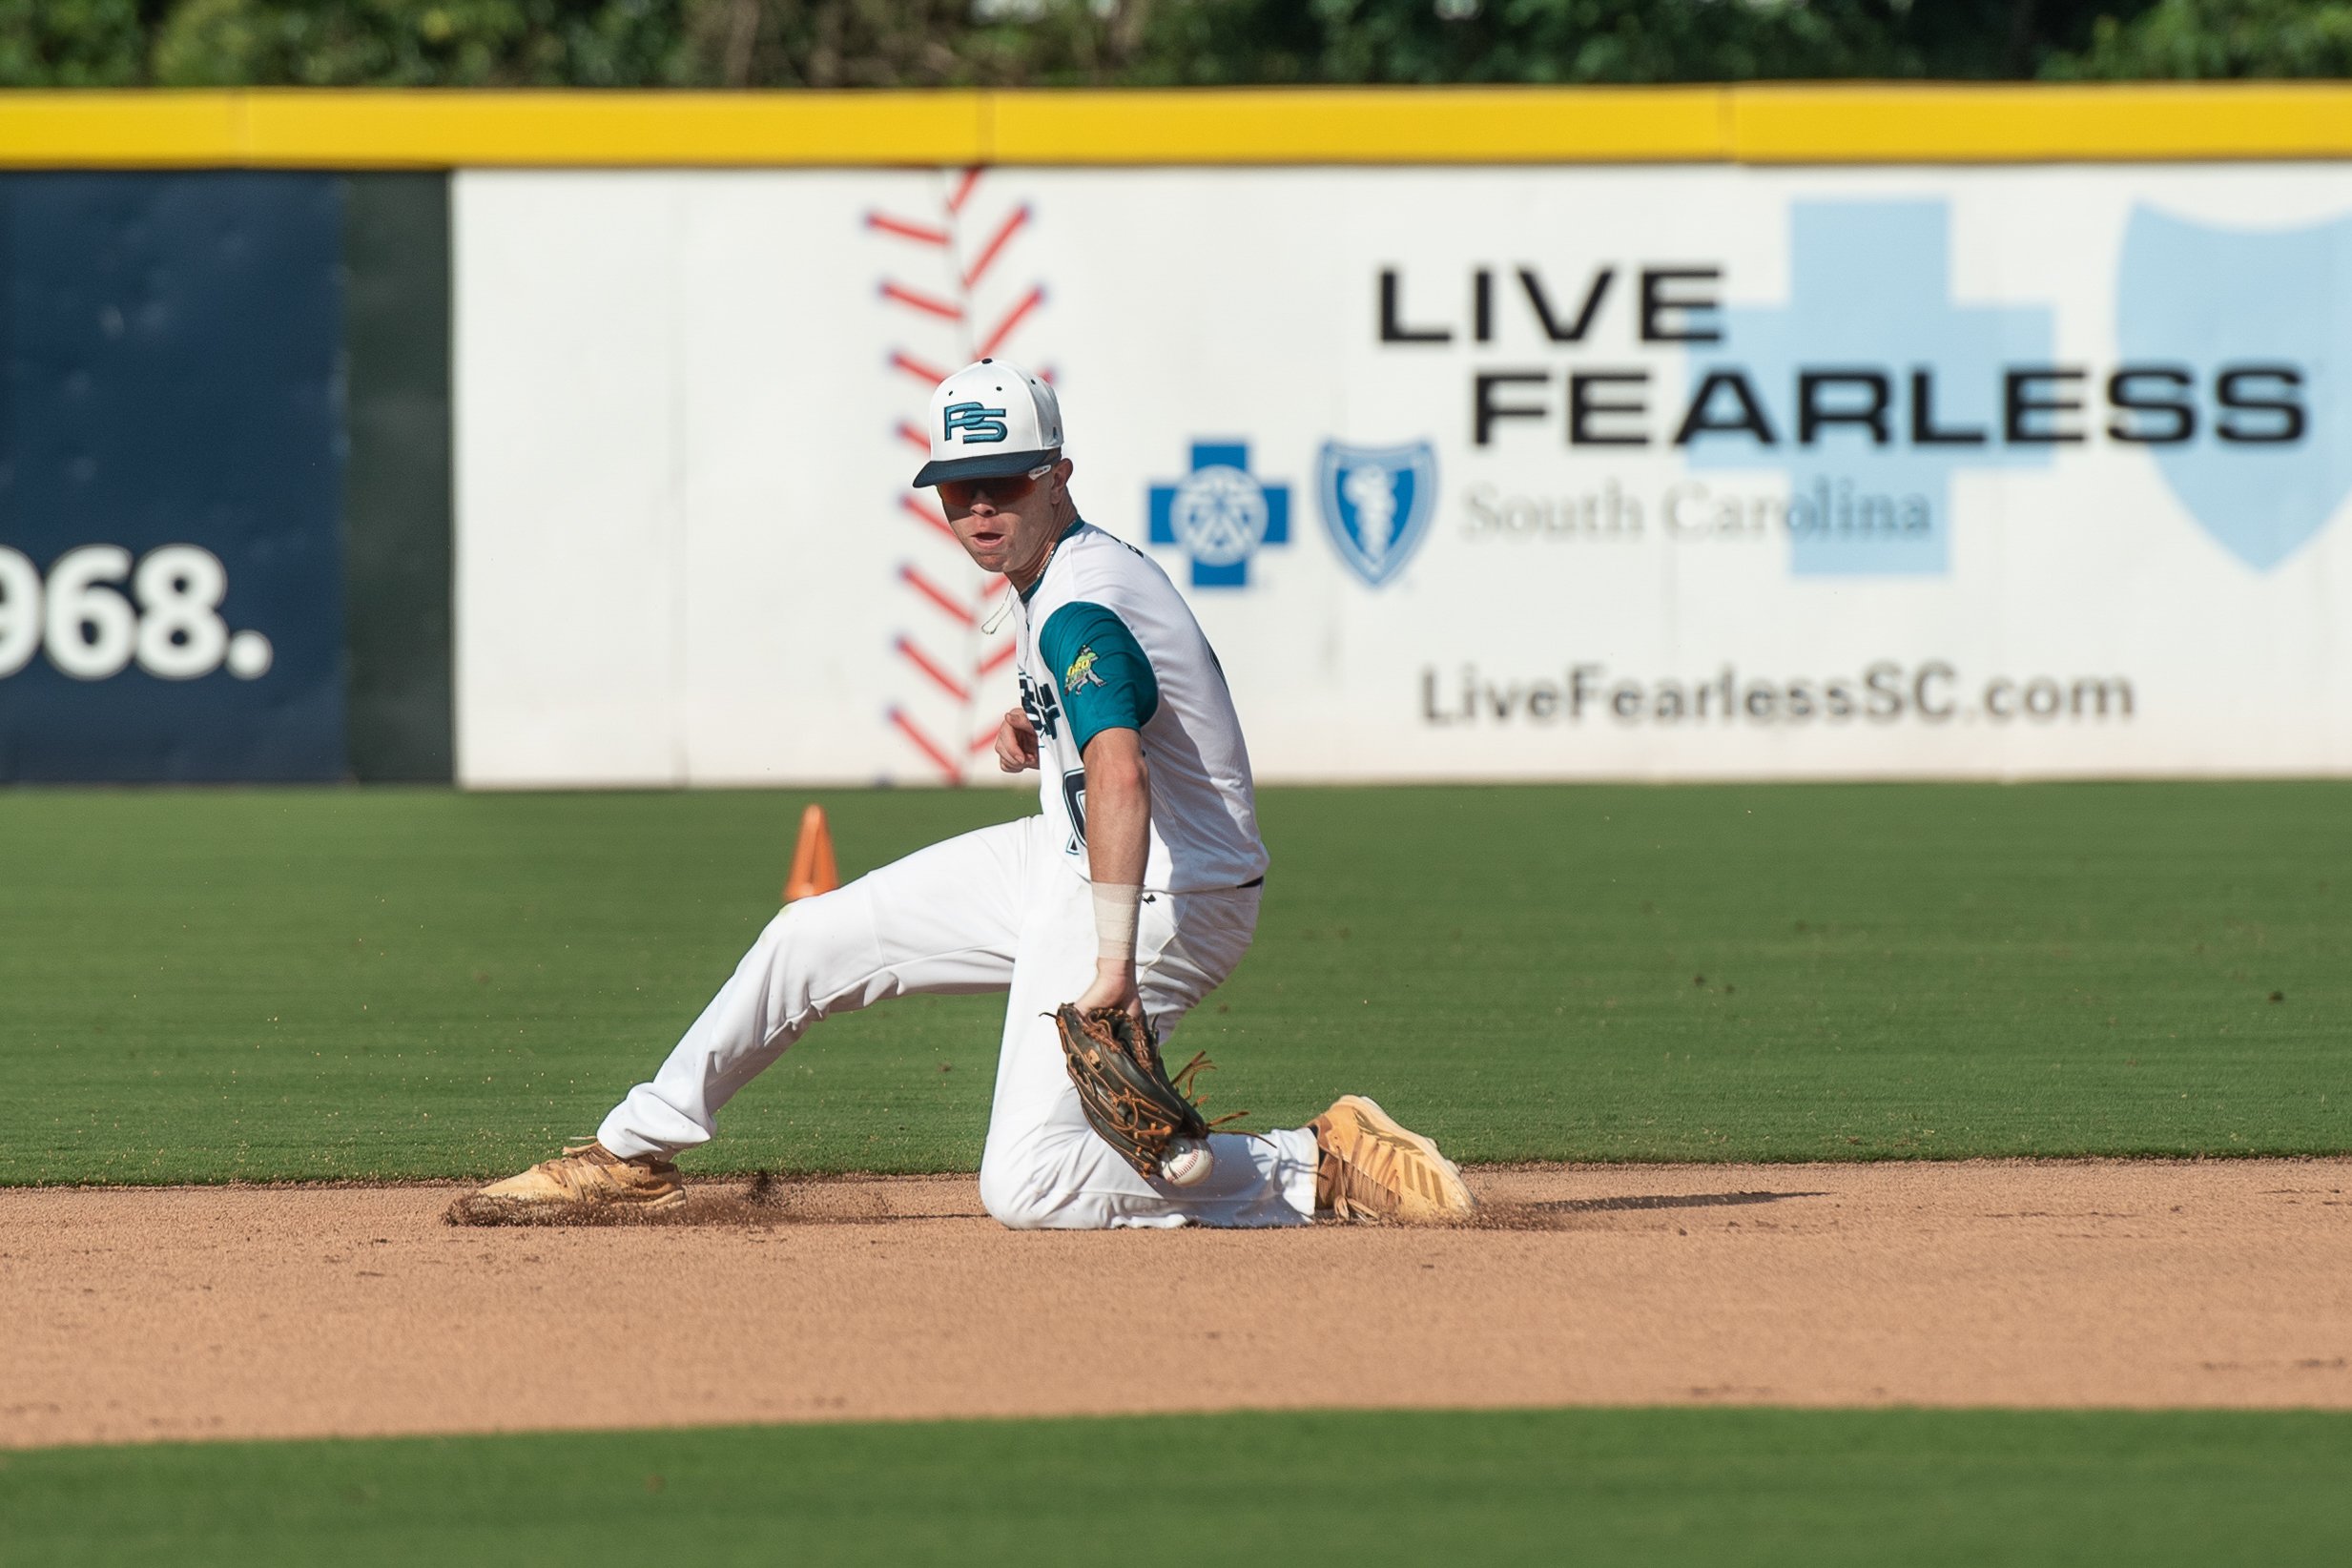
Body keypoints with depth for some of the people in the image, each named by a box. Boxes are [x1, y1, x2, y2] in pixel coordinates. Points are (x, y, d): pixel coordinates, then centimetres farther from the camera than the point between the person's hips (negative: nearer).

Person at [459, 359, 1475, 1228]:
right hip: (1065, 862, 10)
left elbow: (1120, 772, -44)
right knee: (812, 940, 12)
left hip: (1156, 903, -10)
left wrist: (1113, 971, -53)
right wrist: (1038, 723, 6)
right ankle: (637, 1153, 29)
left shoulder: (1078, 613, -26)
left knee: (1026, 1188, -16)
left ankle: (1317, 1168, -7)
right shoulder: (1089, 565, 5)